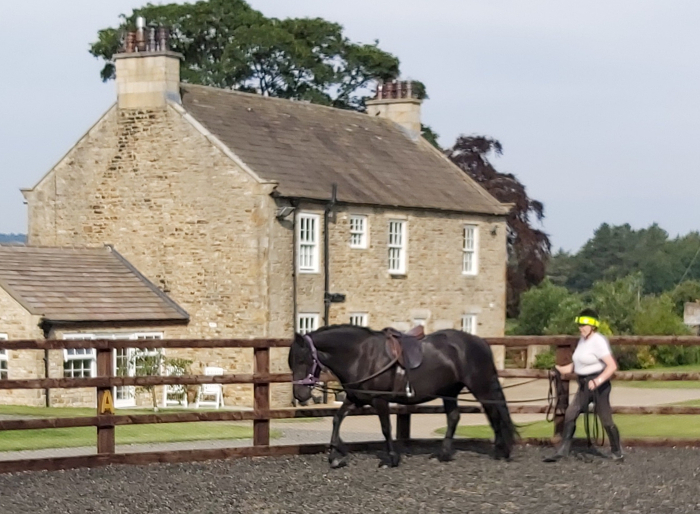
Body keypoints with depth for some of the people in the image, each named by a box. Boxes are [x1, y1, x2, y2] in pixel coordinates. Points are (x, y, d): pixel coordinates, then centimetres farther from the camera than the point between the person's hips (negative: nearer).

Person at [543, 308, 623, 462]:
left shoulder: (598, 342, -16)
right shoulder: (582, 340, 11)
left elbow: (612, 366, -24)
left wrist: (598, 381, -33)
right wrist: (562, 369, 7)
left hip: (598, 386, -8)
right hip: (584, 386, 8)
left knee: (606, 420, 0)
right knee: (570, 415, -3)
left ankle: (617, 452, 17)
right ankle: (563, 450, -1)